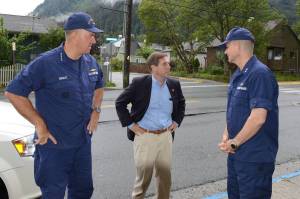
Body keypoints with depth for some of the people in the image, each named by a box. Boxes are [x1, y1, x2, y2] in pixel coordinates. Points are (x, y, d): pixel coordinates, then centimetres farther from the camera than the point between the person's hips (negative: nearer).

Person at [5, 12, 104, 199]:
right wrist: (40, 124, -18)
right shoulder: (46, 63, -19)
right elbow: (13, 92, -17)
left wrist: (96, 110, 6)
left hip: (83, 142, 6)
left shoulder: (91, 62, 2)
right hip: (54, 144, -6)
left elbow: (99, 86, 22)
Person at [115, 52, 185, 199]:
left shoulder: (174, 85, 3)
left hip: (166, 136, 4)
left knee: (165, 176, 13)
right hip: (145, 136, -4)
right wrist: (130, 124, -7)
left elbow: (181, 103, 22)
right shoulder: (139, 83, -9)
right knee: (143, 177, 6)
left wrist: (176, 122, 11)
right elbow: (120, 103, -4)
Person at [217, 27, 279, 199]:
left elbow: (258, 118, -26)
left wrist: (234, 143, -15)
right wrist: (227, 136, 1)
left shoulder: (260, 74, -20)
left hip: (255, 157, -9)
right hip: (236, 153, 9)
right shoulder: (237, 75, 10)